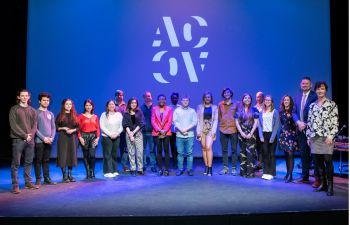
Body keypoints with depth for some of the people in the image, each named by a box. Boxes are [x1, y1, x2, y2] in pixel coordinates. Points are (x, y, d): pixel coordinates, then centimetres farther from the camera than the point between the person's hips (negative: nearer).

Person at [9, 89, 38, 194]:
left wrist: (30, 135, -9)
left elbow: (35, 125, 8)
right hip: (18, 140, -4)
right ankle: (15, 185, 2)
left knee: (29, 162, 8)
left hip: (30, 140, 4)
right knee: (16, 163, -2)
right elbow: (13, 126, -6)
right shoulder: (14, 109, 2)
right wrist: (24, 135, -13)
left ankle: (28, 182, 16)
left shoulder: (32, 110, 14)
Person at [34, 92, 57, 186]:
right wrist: (43, 138, -12)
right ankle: (38, 180, 5)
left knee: (46, 160, 9)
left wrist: (51, 138, -2)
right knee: (38, 160, -1)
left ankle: (47, 178, 14)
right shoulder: (36, 113, -1)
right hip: (39, 141, -4)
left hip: (49, 141, 5)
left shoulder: (50, 114, 15)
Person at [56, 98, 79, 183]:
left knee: (72, 155, 3)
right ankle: (64, 176, 2)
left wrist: (72, 130, -8)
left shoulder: (74, 116, 11)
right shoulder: (60, 115, 3)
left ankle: (70, 175, 12)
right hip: (63, 138, -3)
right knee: (63, 156, -5)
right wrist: (63, 128, -13)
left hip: (72, 138, 3)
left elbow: (78, 127, 9)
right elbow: (56, 127, 1)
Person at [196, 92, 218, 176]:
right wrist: (198, 131, -2)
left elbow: (215, 120, 4)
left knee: (208, 147, -14)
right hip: (202, 129, 2)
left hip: (210, 129, -2)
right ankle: (206, 167, 11)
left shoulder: (214, 107, 8)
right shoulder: (200, 107, 10)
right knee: (204, 148, 3)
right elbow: (198, 120, 6)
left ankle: (210, 168, -11)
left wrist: (214, 131, -6)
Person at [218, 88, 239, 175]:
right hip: (223, 129, 2)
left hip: (233, 129, -2)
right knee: (224, 150, 7)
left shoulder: (236, 104, 2)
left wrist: (236, 124, 0)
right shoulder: (220, 104, 7)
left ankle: (234, 168, 9)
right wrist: (222, 122, 6)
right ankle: (225, 168, 15)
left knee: (234, 150, 2)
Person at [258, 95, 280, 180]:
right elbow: (260, 124, 9)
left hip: (271, 134, -3)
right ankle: (265, 172, 9)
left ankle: (271, 173, 5)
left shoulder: (275, 112, 0)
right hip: (264, 134, 3)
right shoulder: (261, 112, 11)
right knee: (265, 153, 3)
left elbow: (276, 125, -5)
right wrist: (261, 136, -2)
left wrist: (272, 137, -12)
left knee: (272, 154, 0)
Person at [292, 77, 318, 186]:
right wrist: (298, 122, -6)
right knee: (303, 154, 11)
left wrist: (306, 124, -13)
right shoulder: (297, 97, 13)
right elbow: (294, 112, 11)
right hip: (301, 129, 6)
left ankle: (317, 178, 8)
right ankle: (304, 177, 20)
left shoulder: (315, 96, -6)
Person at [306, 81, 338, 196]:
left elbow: (335, 122, -4)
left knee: (328, 161, -7)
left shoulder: (332, 104, 2)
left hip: (326, 137, -4)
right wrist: (308, 136, 11)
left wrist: (331, 135, -13)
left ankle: (330, 186, 0)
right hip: (314, 137, 4)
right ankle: (322, 184, 18)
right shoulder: (312, 105, 14)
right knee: (318, 161, 7)